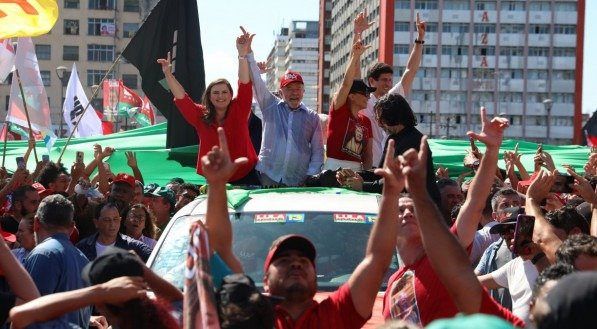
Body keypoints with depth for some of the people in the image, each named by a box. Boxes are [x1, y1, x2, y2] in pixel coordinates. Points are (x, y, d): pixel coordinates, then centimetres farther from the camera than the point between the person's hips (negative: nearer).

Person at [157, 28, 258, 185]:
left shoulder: (238, 111, -2)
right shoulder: (201, 116, 2)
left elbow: (245, 85, -12)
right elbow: (181, 98, -5)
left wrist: (243, 55, -24)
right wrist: (168, 74, -18)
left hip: (246, 175, -1)